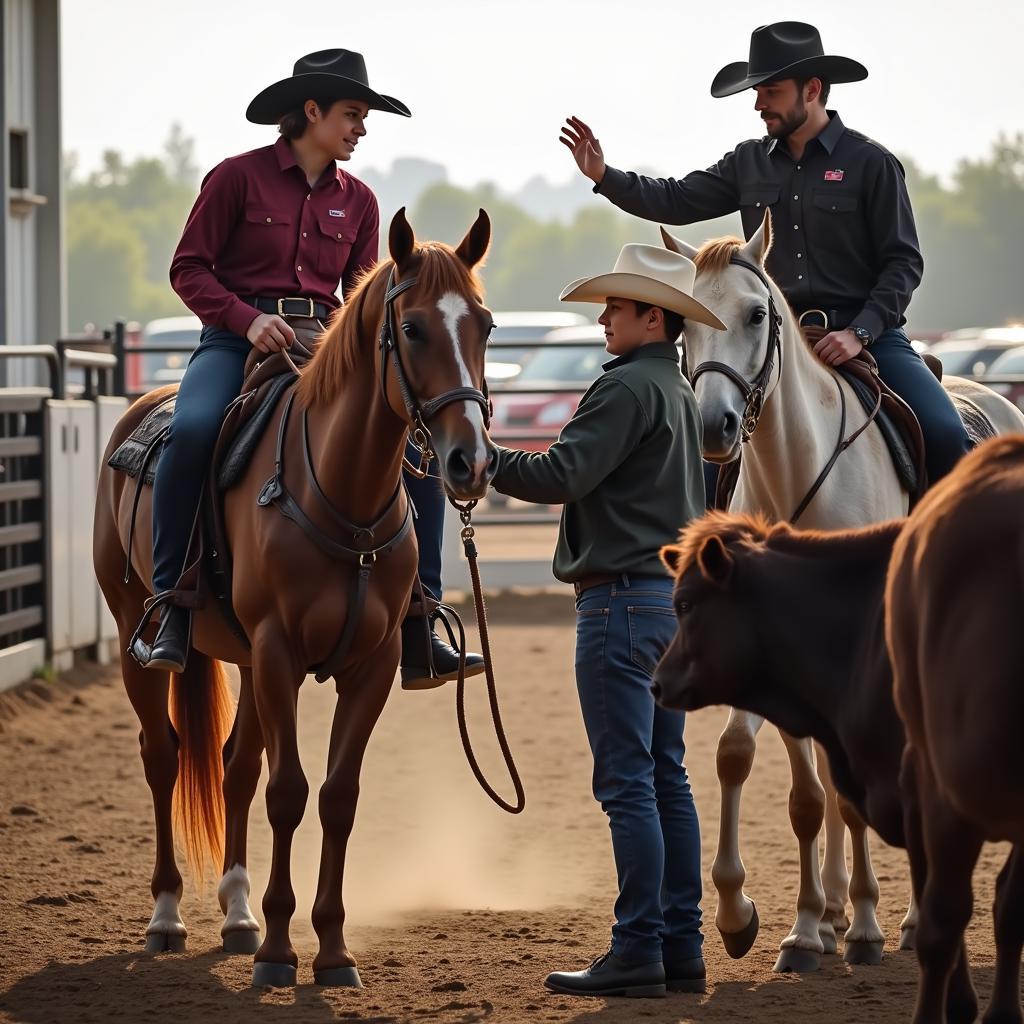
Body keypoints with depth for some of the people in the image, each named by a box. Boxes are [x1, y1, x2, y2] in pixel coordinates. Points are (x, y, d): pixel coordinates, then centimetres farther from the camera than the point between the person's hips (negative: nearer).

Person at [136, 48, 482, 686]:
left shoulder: (358, 201, 12)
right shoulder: (239, 177, -1)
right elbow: (189, 270, -2)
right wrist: (248, 318, -18)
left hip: (322, 345, 4)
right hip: (237, 340, -4)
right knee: (192, 431, -36)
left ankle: (419, 633, -8)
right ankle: (170, 607, -24)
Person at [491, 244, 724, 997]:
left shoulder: (628, 386, -14)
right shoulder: (681, 393, 18)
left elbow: (561, 476, -22)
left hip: (623, 598, -10)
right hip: (674, 596, 10)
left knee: (628, 783, -8)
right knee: (667, 779, 11)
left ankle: (638, 953, -8)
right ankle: (682, 950, 13)